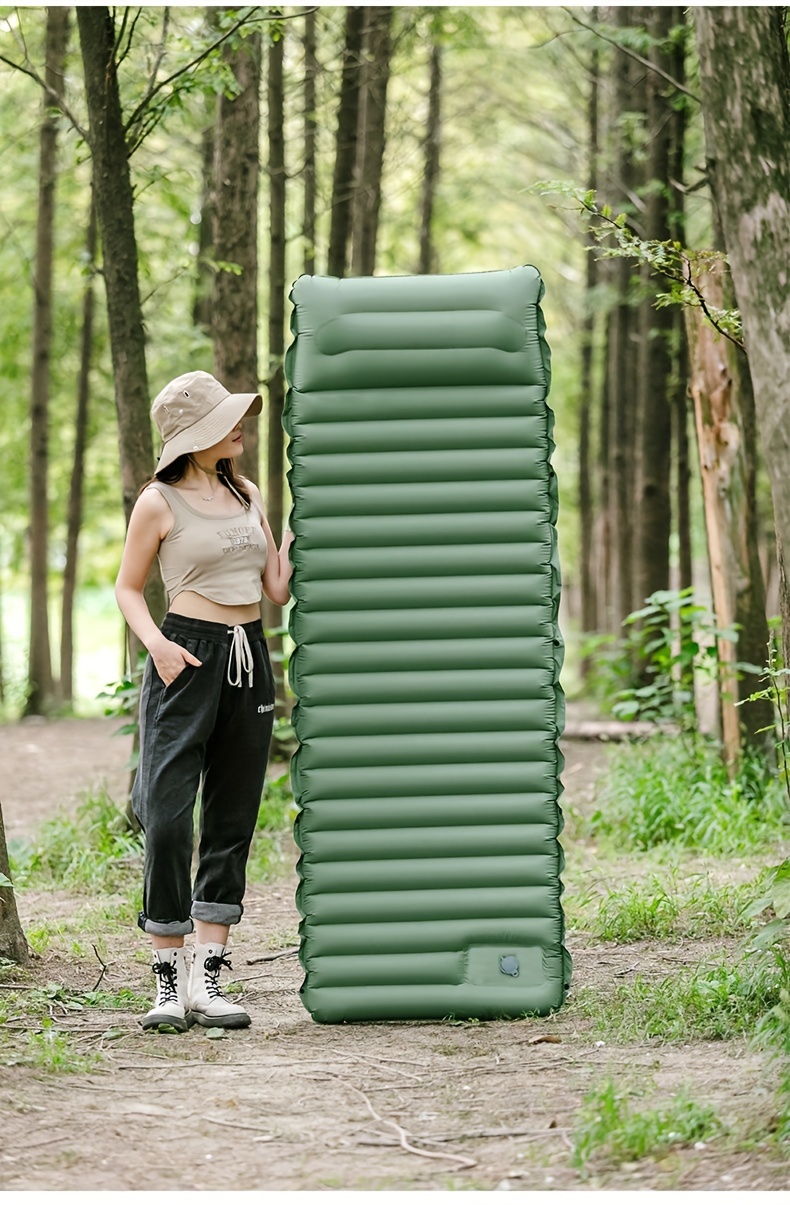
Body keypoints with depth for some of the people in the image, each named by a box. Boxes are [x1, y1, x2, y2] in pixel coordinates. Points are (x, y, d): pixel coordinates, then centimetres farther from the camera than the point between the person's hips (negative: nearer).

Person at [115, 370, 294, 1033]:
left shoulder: (248, 495, 13)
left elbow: (278, 590, 15)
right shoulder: (160, 502, -3)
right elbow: (129, 588, 3)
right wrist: (156, 644, -14)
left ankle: (207, 978, 6)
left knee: (233, 823, 4)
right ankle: (168, 980, -4)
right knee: (168, 818, -12)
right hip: (188, 658, -6)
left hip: (251, 660, 6)